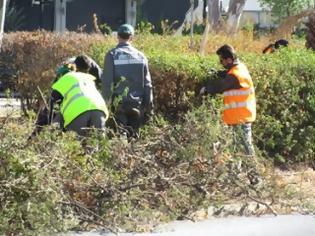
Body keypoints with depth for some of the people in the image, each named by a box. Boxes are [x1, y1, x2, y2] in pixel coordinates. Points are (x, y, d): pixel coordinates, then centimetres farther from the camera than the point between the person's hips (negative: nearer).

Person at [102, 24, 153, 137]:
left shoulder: (112, 55, -4)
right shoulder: (140, 56, 7)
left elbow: (107, 82, -8)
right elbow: (147, 84, 8)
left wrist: (106, 102, -2)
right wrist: (149, 107, 13)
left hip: (119, 103, -3)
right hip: (137, 103, 3)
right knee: (134, 134, 10)